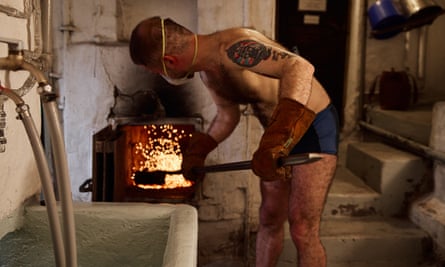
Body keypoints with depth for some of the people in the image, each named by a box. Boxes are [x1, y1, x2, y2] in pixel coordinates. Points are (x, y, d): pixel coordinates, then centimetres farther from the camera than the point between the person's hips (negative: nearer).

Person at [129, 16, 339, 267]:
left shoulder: (232, 48, -29)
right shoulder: (207, 70, 1)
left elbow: (300, 67, -44)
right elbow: (227, 116, 17)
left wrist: (271, 143, -52)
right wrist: (196, 152, 12)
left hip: (315, 126, -8)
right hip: (281, 135, 9)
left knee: (303, 230, -7)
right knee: (269, 220, 16)